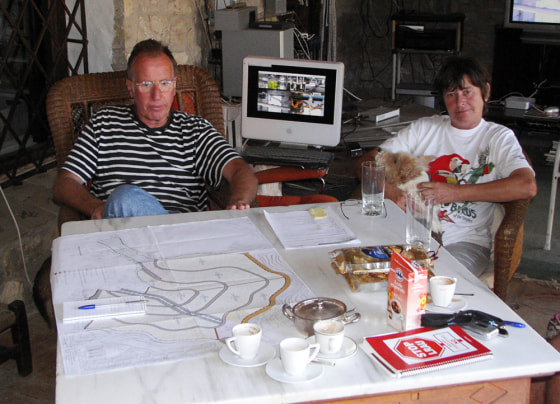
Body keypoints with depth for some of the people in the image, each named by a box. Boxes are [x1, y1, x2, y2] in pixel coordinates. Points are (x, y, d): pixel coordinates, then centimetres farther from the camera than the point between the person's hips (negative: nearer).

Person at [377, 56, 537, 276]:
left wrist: (455, 192, -15)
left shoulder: (499, 137, 8)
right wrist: (393, 194, -12)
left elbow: (527, 186, -12)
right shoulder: (424, 128, 17)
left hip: (465, 241, -2)